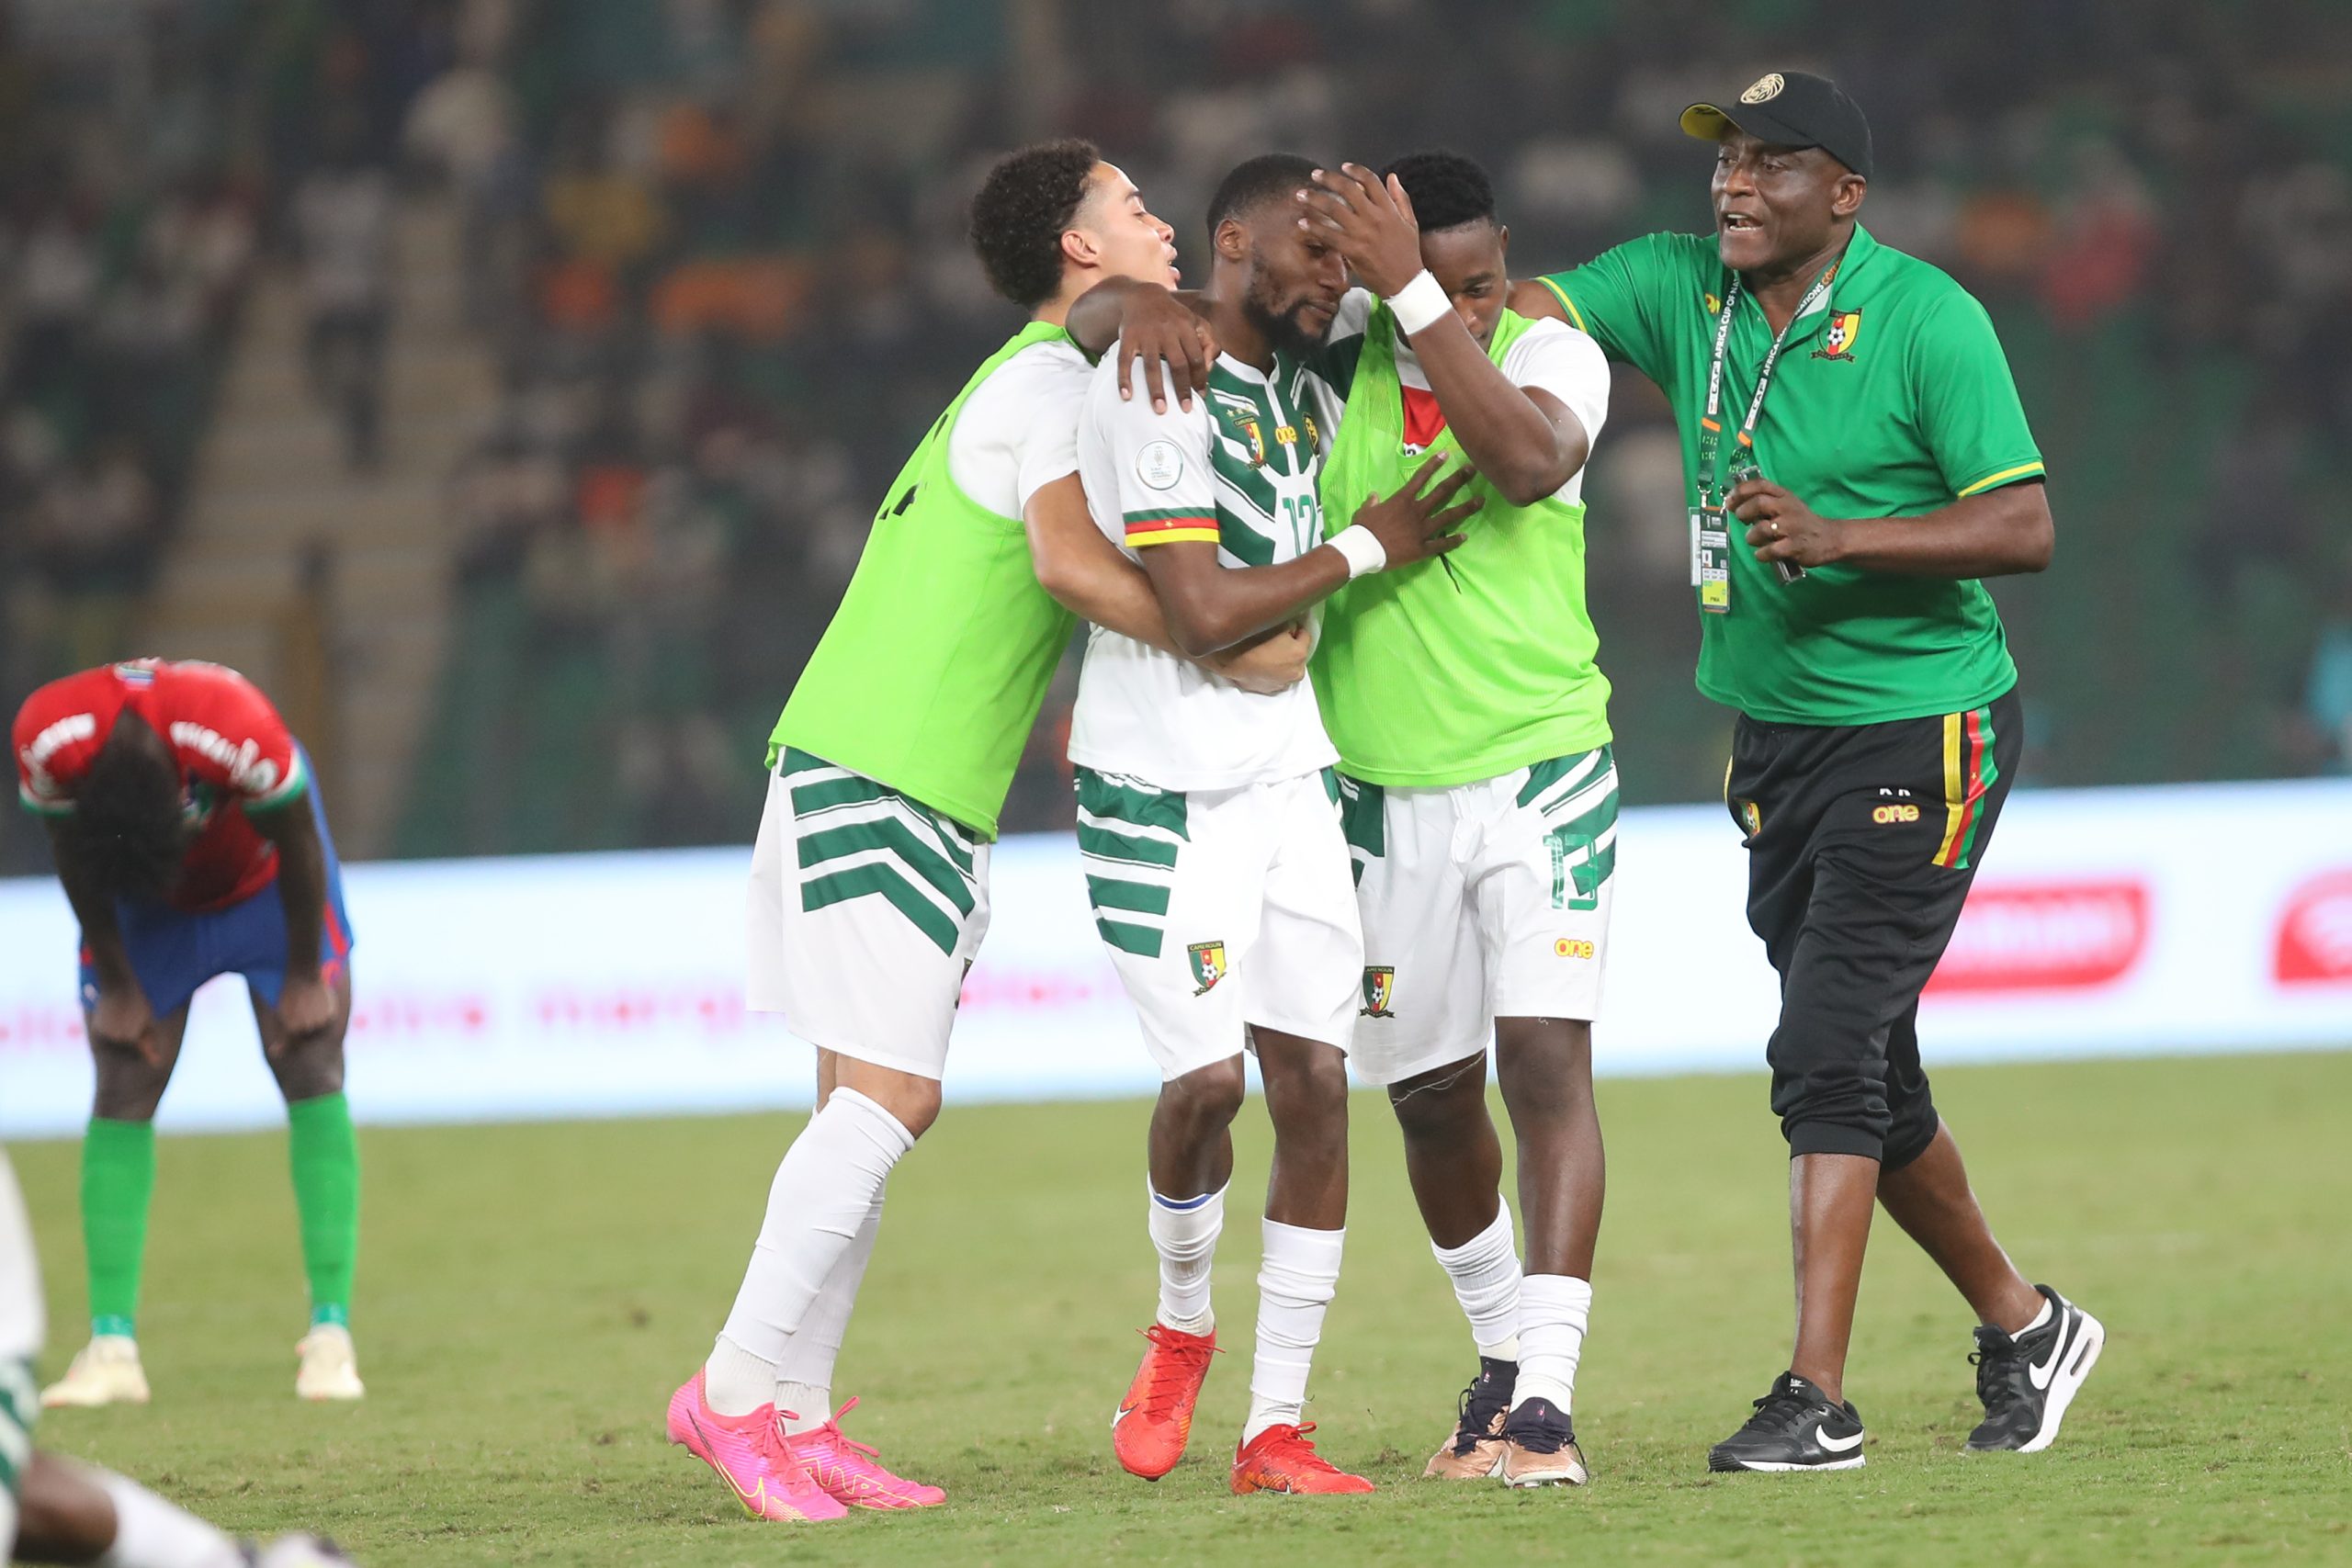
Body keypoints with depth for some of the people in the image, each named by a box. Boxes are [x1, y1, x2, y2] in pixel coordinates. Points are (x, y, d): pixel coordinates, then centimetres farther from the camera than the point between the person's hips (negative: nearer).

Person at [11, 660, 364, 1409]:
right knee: (122, 1097, -8)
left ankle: (331, 1335, -10)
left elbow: (298, 845, -22)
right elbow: (74, 863, -13)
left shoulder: (239, 730, -41)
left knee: (313, 1076, -11)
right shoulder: (48, 742, -34)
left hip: (263, 887, -2)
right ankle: (111, 1347, -8)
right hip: (141, 914, 2)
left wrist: (305, 976, -11)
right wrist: (117, 985, -5)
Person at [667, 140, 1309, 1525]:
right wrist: (1234, 654, -20)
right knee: (885, 1097, -14)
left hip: (925, 797, 10)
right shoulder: (1055, 382, -9)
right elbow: (1068, 557, -25)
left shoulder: (1032, 378, 22)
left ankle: (799, 1416, 9)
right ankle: (736, 1391, -11)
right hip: (876, 778, -10)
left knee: (884, 1104, 8)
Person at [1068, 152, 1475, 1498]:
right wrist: (1370, 547, -12)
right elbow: (1202, 613, -20)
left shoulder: (1305, 372, 9)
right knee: (1208, 1074, -12)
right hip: (1165, 787, -7)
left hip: (1292, 770, 7)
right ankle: (1184, 1326, 19)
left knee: (1315, 1074, -2)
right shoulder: (1154, 386, -14)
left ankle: (1277, 1425, 3)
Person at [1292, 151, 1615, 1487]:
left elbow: (1529, 461, -31)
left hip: (1541, 768, -3)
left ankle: (1547, 1397, -21)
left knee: (1545, 1055, -16)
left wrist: (1416, 290, -32)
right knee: (1431, 1094, 10)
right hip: (1385, 789, 3)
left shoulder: (1554, 355, -9)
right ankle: (1501, 1349, 32)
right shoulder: (1331, 356, -3)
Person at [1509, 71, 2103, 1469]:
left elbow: (2025, 526, -17)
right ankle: (2021, 1326, 31)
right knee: (1864, 1075, 13)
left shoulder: (1927, 320, -13)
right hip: (1776, 733, 7)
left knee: (1830, 1048, -15)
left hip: (1920, 731, -7)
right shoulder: (1681, 290, 3)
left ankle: (1820, 1399, -15)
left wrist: (1839, 537, -29)